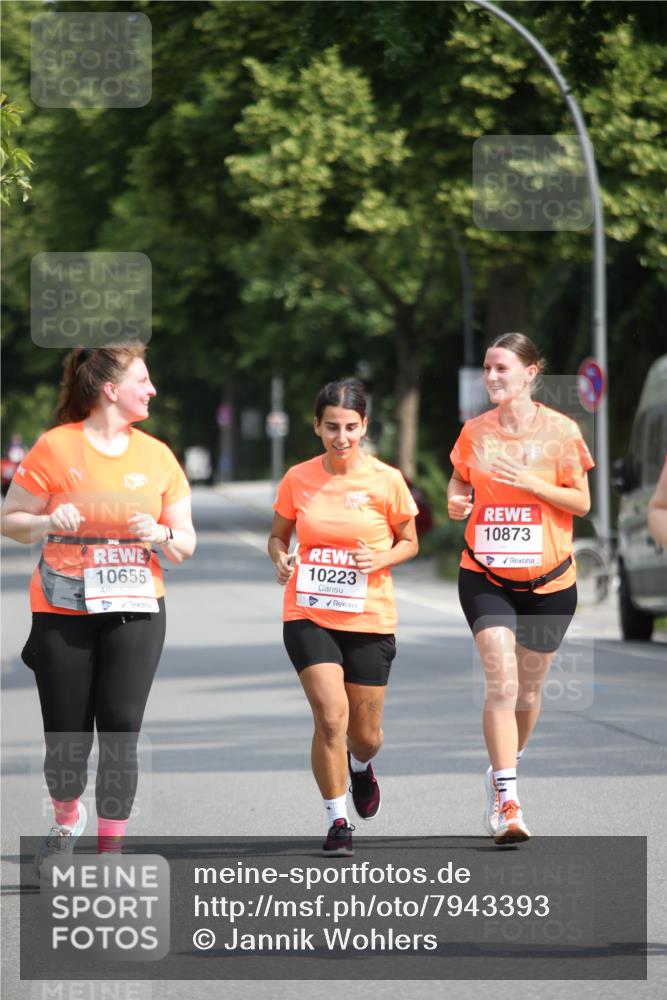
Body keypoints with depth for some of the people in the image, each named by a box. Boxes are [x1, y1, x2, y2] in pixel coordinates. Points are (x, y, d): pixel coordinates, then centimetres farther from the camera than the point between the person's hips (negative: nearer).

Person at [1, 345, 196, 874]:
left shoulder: (156, 455, 7)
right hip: (62, 613, -2)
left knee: (120, 735, -9)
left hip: (134, 612, 2)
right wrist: (48, 522, -18)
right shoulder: (56, 447, -3)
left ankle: (111, 855, -3)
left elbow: (185, 543, 10)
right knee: (67, 740, 3)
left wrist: (162, 536, -11)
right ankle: (67, 820, 34)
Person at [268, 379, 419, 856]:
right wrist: (281, 558, -10)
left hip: (370, 620, 0)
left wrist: (380, 558, -14)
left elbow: (409, 542, 7)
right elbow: (278, 534, 12)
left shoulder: (386, 481, -5)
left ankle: (360, 766, 46)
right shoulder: (298, 479, -2)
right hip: (309, 615, 0)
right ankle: (337, 820, -1)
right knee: (331, 717, -17)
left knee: (365, 734, 8)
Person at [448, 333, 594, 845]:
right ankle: (507, 803, -16)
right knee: (501, 683, -15)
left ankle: (505, 770, 39)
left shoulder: (561, 430, -5)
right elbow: (460, 481, 15)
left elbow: (581, 501, -3)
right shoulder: (475, 431, 2)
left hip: (549, 579, 0)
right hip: (486, 576, 0)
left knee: (528, 688, 12)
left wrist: (530, 483, -18)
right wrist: (456, 501, -8)